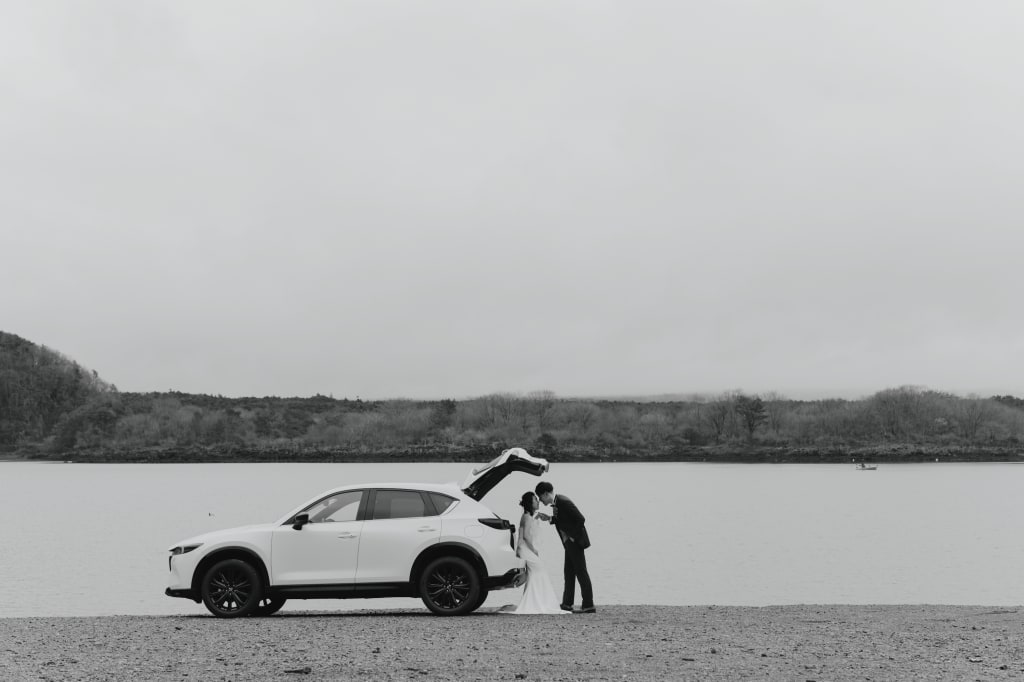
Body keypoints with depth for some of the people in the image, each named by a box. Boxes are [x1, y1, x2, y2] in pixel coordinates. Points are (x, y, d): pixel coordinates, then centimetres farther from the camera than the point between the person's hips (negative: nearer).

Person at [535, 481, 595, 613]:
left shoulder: (563, 502, -22)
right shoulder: (555, 504, 7)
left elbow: (580, 520, -23)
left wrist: (573, 537, -16)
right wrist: (550, 518, 4)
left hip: (575, 542, -10)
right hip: (569, 543, 10)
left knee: (581, 573, -6)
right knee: (569, 573, 14)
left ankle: (588, 606, -3)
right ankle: (567, 604, 21)